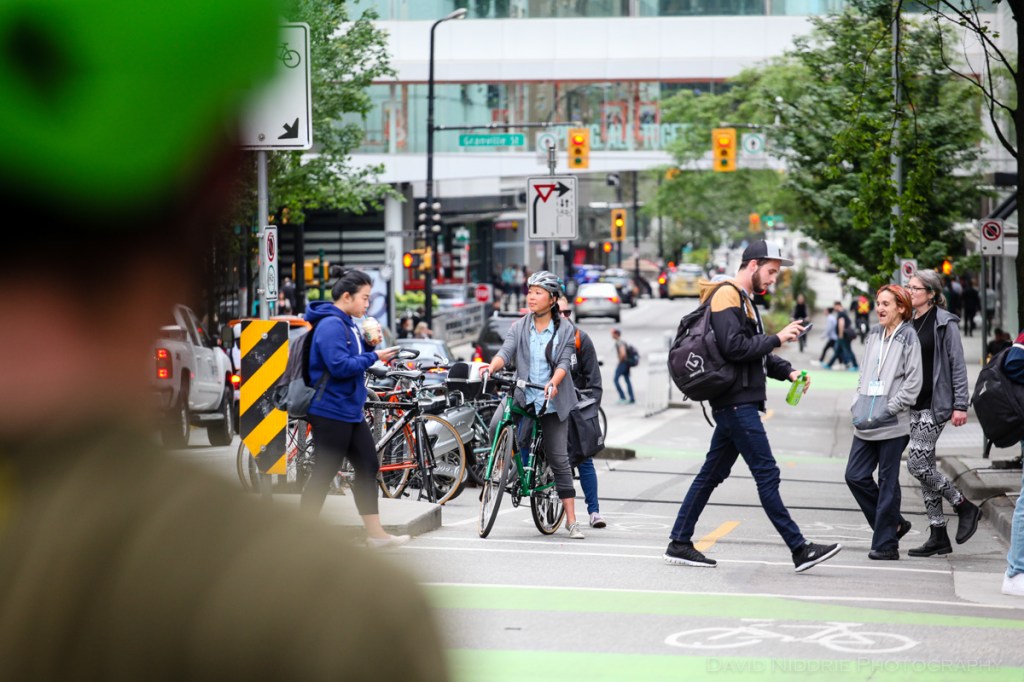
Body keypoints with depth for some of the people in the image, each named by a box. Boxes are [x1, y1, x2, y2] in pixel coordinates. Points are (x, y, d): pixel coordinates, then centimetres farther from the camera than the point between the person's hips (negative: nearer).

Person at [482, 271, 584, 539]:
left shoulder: (565, 329, 3)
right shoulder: (519, 327, 7)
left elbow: (564, 362, -8)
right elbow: (506, 351, -7)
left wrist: (553, 383, -28)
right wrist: (492, 366, -29)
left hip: (552, 400, -2)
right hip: (523, 396, 2)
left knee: (559, 459, -4)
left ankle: (571, 520, -2)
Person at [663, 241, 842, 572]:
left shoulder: (745, 300, 22)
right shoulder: (726, 297, -11)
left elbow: (757, 352, 24)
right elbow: (734, 347, -22)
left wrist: (787, 372, 9)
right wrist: (778, 338, -16)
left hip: (737, 404, 11)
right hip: (736, 404, -11)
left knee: (712, 473, 11)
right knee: (767, 474, -9)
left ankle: (679, 544, 15)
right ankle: (800, 550, -8)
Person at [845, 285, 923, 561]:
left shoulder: (908, 337, -5)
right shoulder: (874, 334, 13)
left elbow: (913, 383, -10)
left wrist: (887, 410, -13)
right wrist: (857, 406, 7)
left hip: (892, 424, -7)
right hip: (866, 423, 7)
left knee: (887, 483, -2)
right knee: (855, 476, 4)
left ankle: (886, 543, 5)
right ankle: (893, 524, 20)